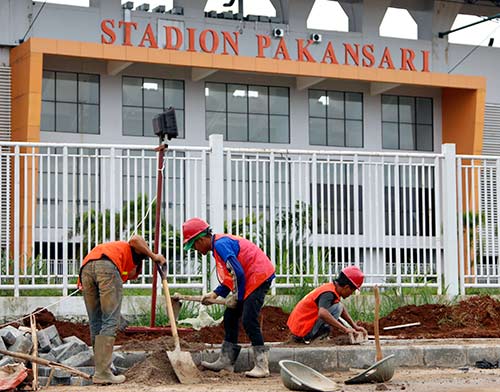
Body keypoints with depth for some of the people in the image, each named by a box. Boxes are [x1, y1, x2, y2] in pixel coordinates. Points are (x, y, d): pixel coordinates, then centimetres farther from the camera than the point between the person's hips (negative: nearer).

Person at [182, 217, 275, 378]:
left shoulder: (220, 244, -17)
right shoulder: (220, 243, 15)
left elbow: (238, 272, -22)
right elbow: (230, 277, 19)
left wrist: (237, 297, -10)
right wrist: (215, 294, 9)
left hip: (258, 276, -11)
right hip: (249, 279, 11)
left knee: (248, 320, -15)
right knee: (230, 316, 12)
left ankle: (262, 366, -11)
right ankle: (226, 361, 18)